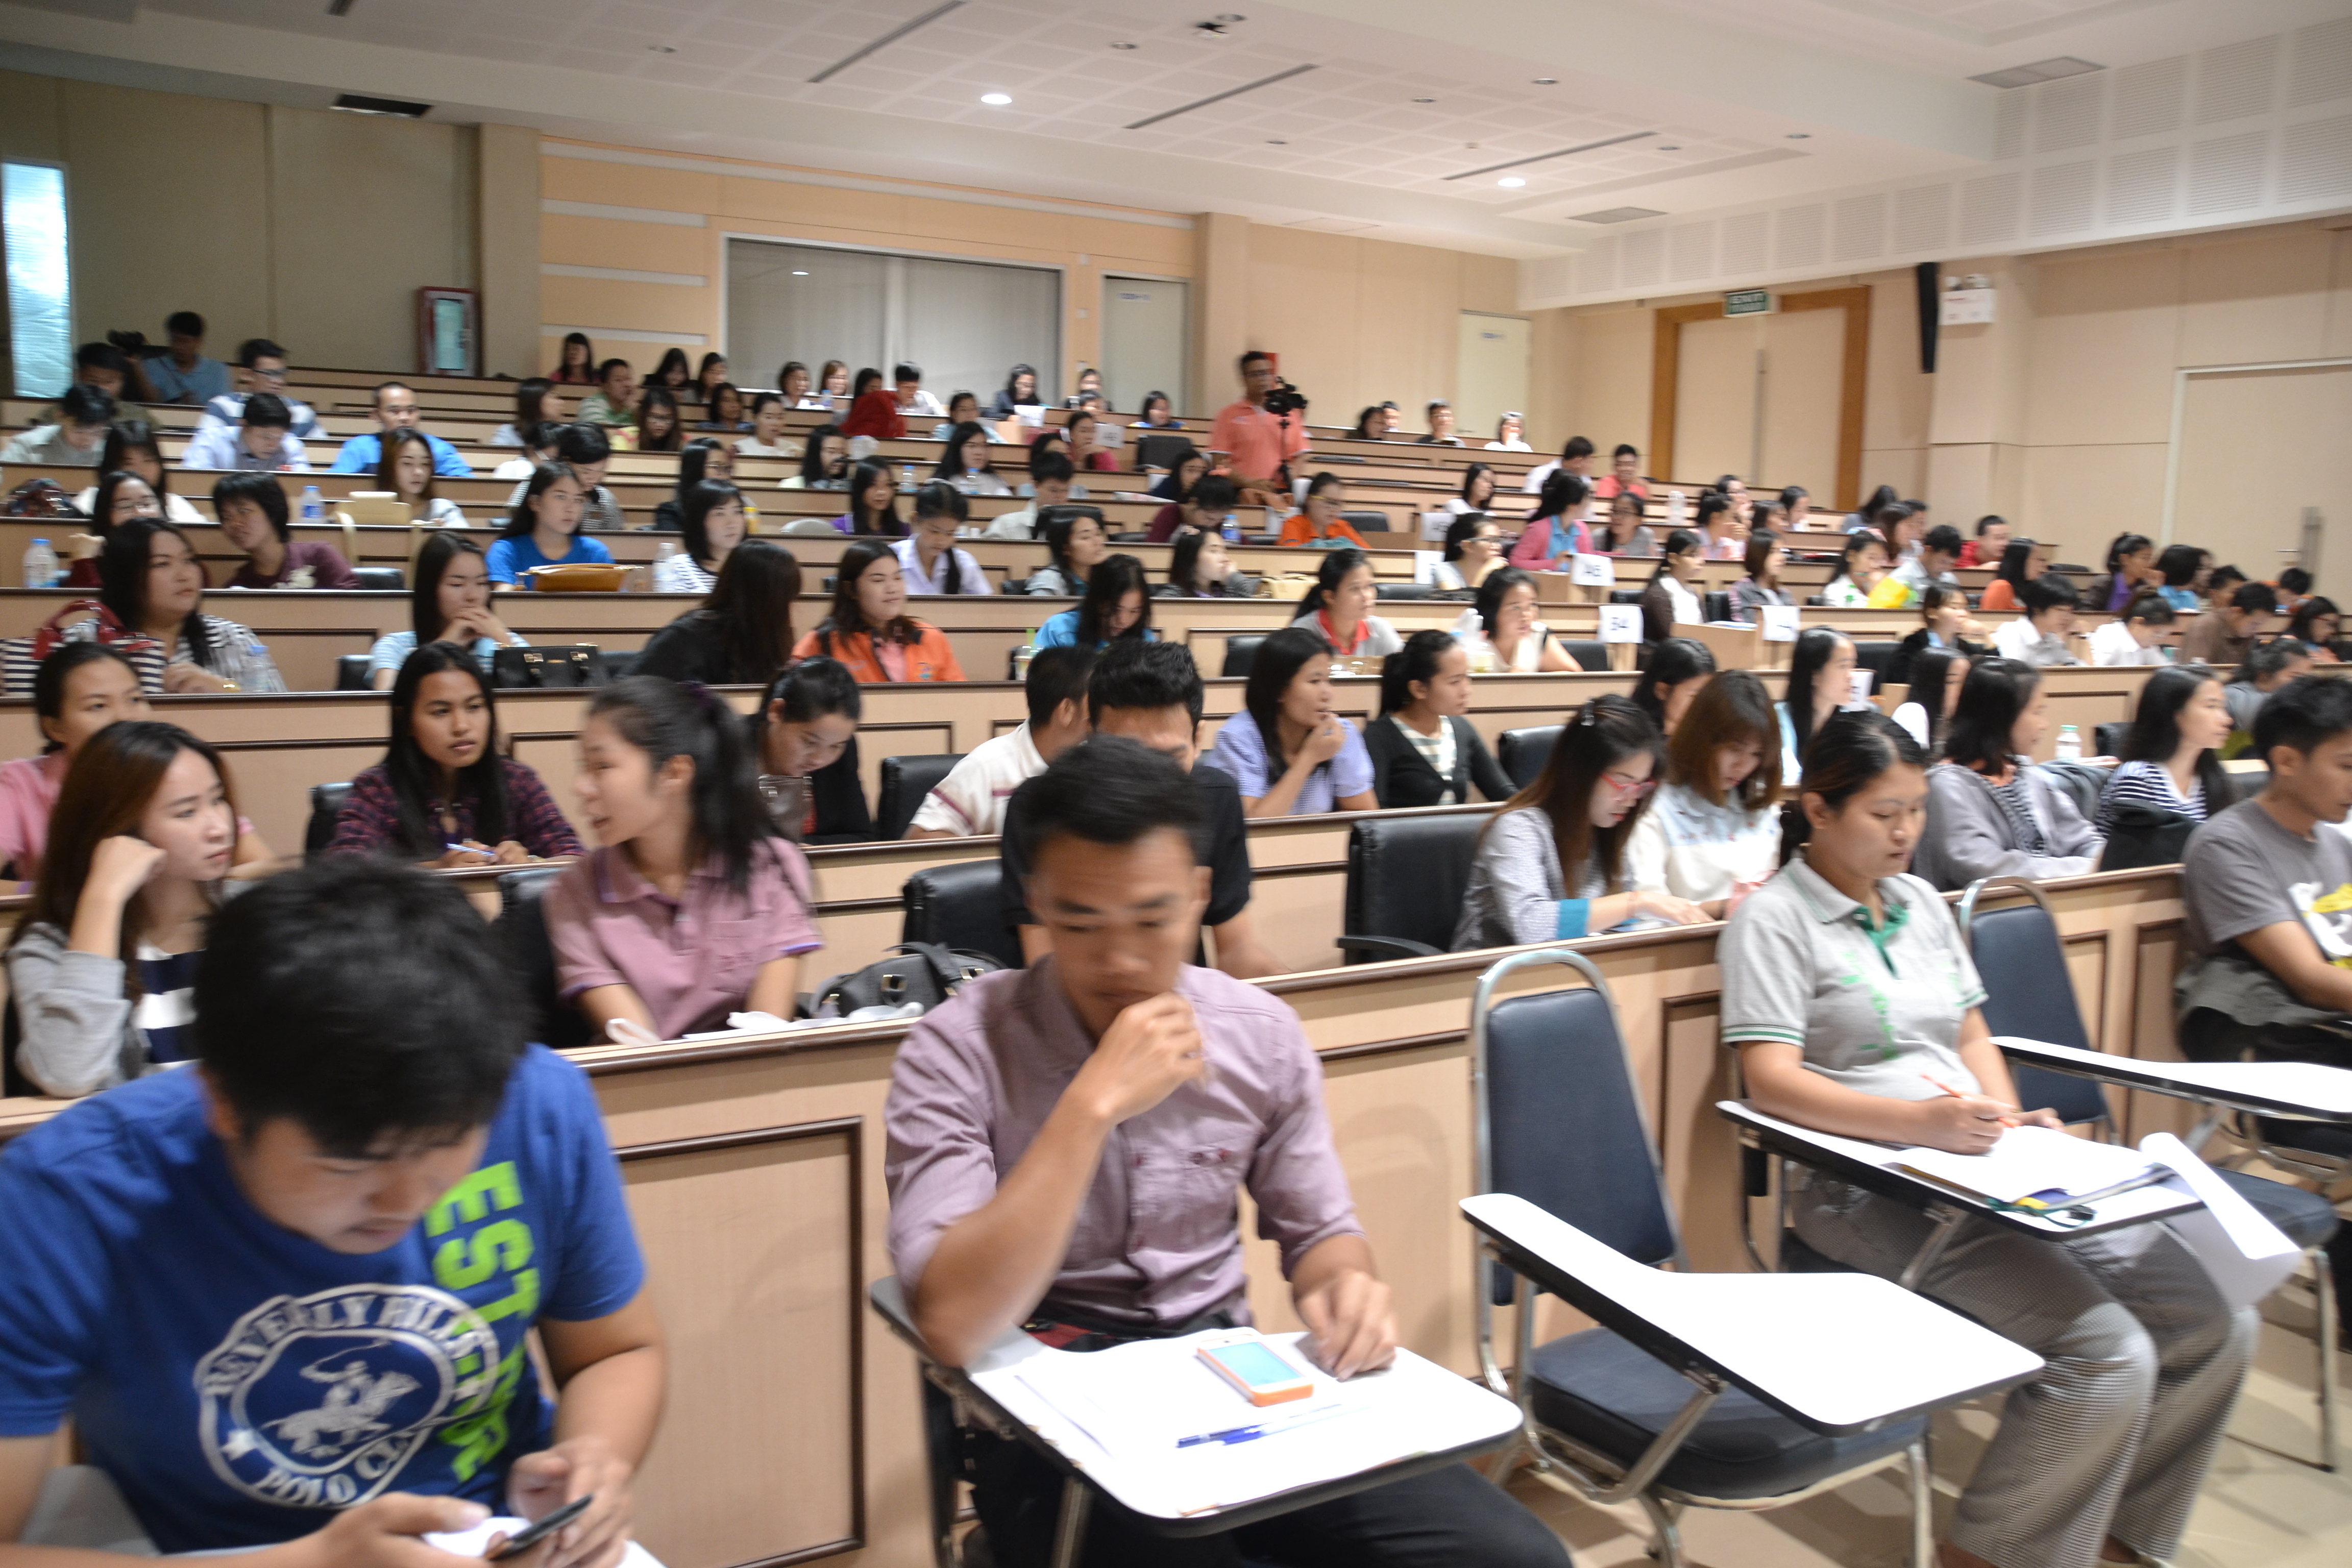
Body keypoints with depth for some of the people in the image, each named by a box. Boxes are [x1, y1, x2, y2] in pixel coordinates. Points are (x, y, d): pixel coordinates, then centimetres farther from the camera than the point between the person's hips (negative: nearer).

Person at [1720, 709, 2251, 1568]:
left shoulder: (1921, 902, 17)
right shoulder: (1774, 920, -7)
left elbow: (1971, 1033, 21)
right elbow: (1771, 1079, -17)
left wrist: (2007, 1120, 0)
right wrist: (1922, 1123, -29)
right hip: (1867, 1195, -8)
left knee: (2217, 1325, -4)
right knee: (2108, 1354, -22)